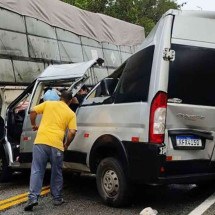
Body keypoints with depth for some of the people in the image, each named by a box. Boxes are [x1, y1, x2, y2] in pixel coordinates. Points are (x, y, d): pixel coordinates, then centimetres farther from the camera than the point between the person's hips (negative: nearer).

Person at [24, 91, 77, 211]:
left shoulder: (48, 104, 14)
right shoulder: (71, 113, 11)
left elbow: (33, 112, 9)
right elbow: (72, 132, 1)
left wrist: (34, 125, 26)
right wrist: (66, 145, 17)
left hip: (41, 141, 1)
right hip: (57, 144, 0)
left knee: (37, 171, 4)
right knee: (57, 173, 15)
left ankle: (33, 198, -6)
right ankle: (57, 198, 22)